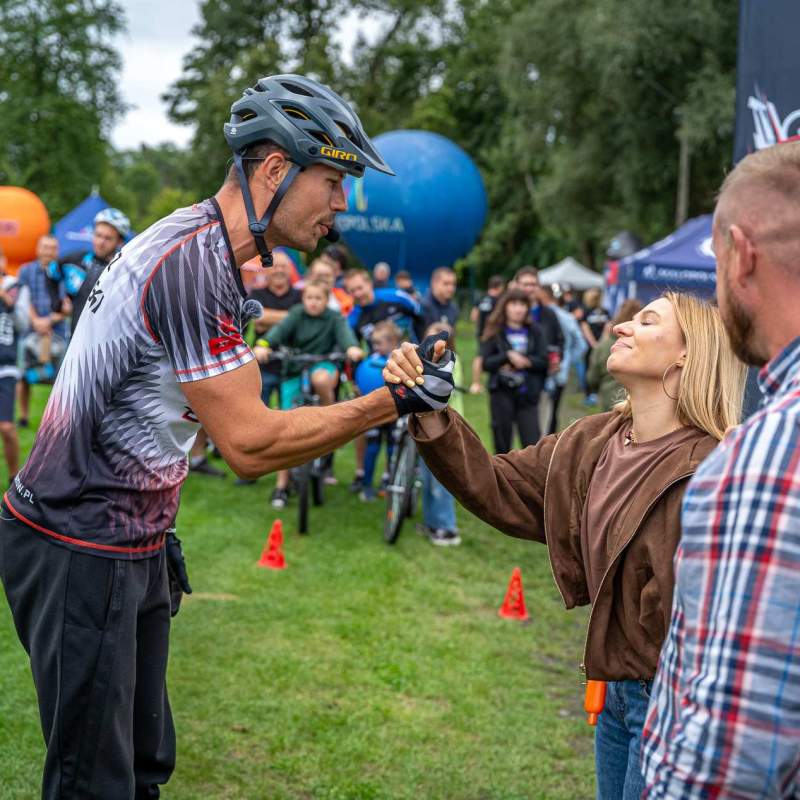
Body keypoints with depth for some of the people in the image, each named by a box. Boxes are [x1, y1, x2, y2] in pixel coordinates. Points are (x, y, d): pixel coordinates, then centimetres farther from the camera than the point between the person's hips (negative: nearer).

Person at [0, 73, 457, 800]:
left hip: (128, 544, 10)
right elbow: (250, 445, -24)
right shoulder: (194, 260, -23)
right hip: (79, 552, -10)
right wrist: (394, 402, -19)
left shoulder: (200, 249, 10)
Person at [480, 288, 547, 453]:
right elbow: (485, 362, -6)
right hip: (502, 394, -1)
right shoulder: (494, 332, 1)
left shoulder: (534, 331, 6)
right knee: (502, 444, 7)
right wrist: (508, 356, -17)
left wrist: (525, 361, -15)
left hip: (527, 394, 1)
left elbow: (543, 361, 0)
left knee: (533, 442, -6)